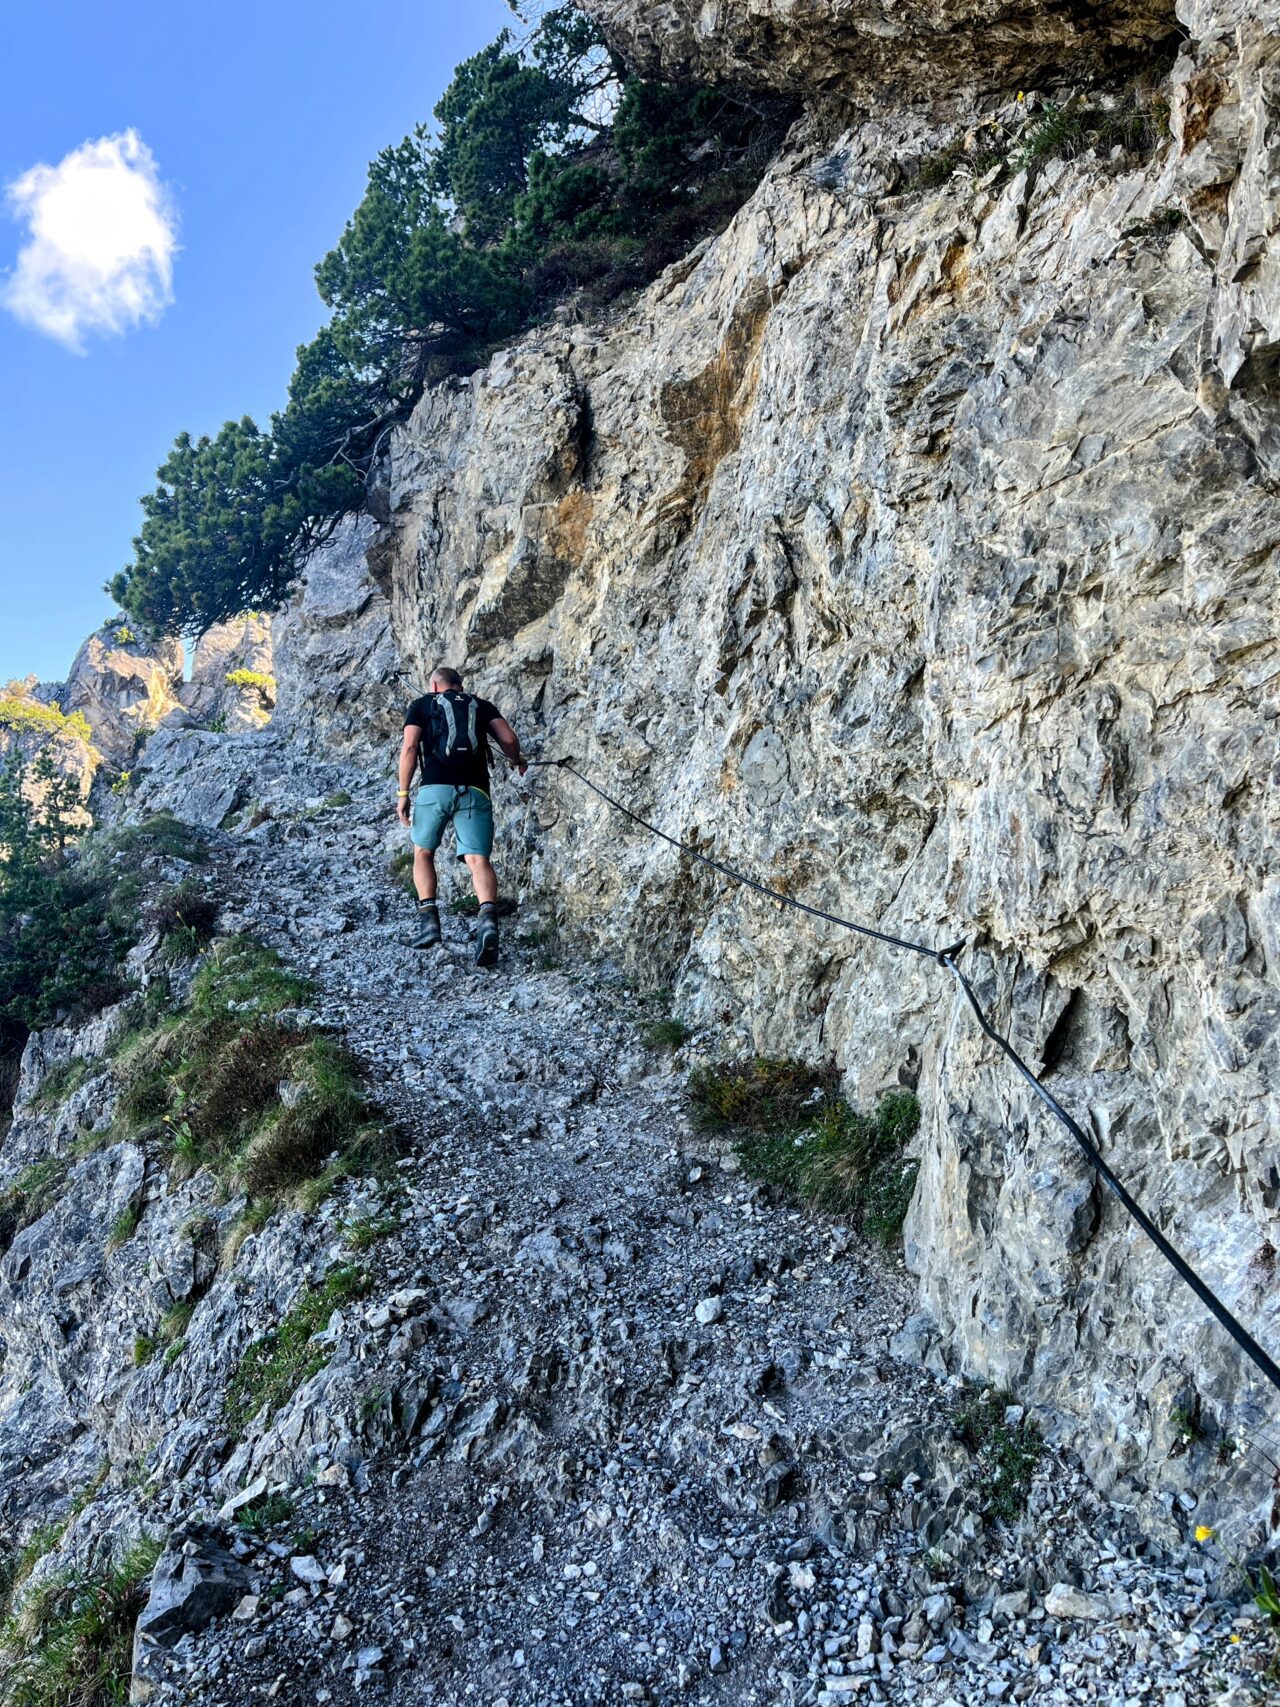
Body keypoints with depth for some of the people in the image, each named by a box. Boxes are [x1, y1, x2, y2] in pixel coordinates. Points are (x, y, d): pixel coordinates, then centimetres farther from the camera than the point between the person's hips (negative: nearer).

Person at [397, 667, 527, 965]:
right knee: (478, 860, -8)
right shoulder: (482, 705, 22)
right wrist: (516, 760, 28)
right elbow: (509, 738, 7)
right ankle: (488, 917, -33)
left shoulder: (421, 705, 17)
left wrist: (403, 792, 5)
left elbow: (410, 747, 2)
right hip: (475, 792, 1)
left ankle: (428, 917, 6)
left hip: (435, 789, -1)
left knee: (423, 853, 20)